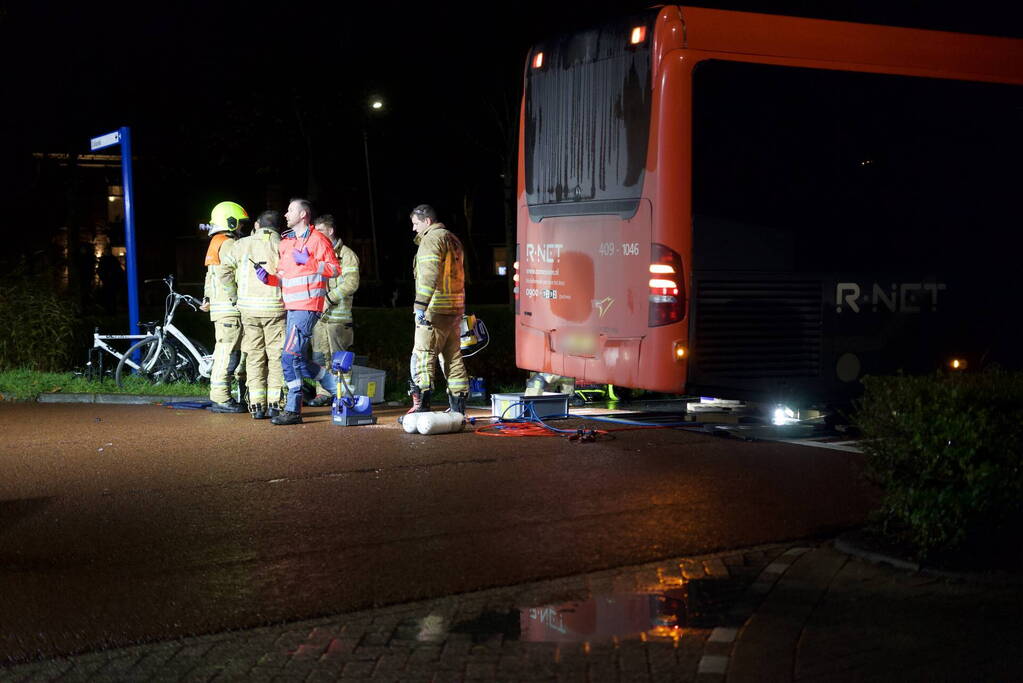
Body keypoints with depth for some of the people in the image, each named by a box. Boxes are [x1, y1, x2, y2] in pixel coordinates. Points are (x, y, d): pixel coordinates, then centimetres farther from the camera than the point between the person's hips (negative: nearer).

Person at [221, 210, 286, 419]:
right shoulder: (281, 245, 0)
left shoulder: (243, 244, 6)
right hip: (274, 307, -2)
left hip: (248, 307, 2)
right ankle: (275, 404, 1)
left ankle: (257, 405, 5)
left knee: (254, 356, 8)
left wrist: (236, 293, 14)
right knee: (276, 355, 5)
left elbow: (225, 270, 3)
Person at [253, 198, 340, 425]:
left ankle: (293, 410, -8)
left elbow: (335, 268, -10)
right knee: (297, 360, 10)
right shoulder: (285, 243, 20)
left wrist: (308, 262, -19)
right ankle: (338, 390, 21)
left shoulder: (318, 239, -4)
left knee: (290, 357, -13)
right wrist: (268, 278, 3)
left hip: (307, 307, -9)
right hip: (292, 308, 9)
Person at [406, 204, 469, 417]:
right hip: (455, 308, 9)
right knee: (453, 357, 11)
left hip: (435, 310, -9)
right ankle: (458, 407, 13)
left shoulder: (432, 239, -8)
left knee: (422, 355, -9)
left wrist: (421, 304, -26)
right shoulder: (452, 239, 22)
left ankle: (421, 405, -15)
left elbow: (430, 274, -21)